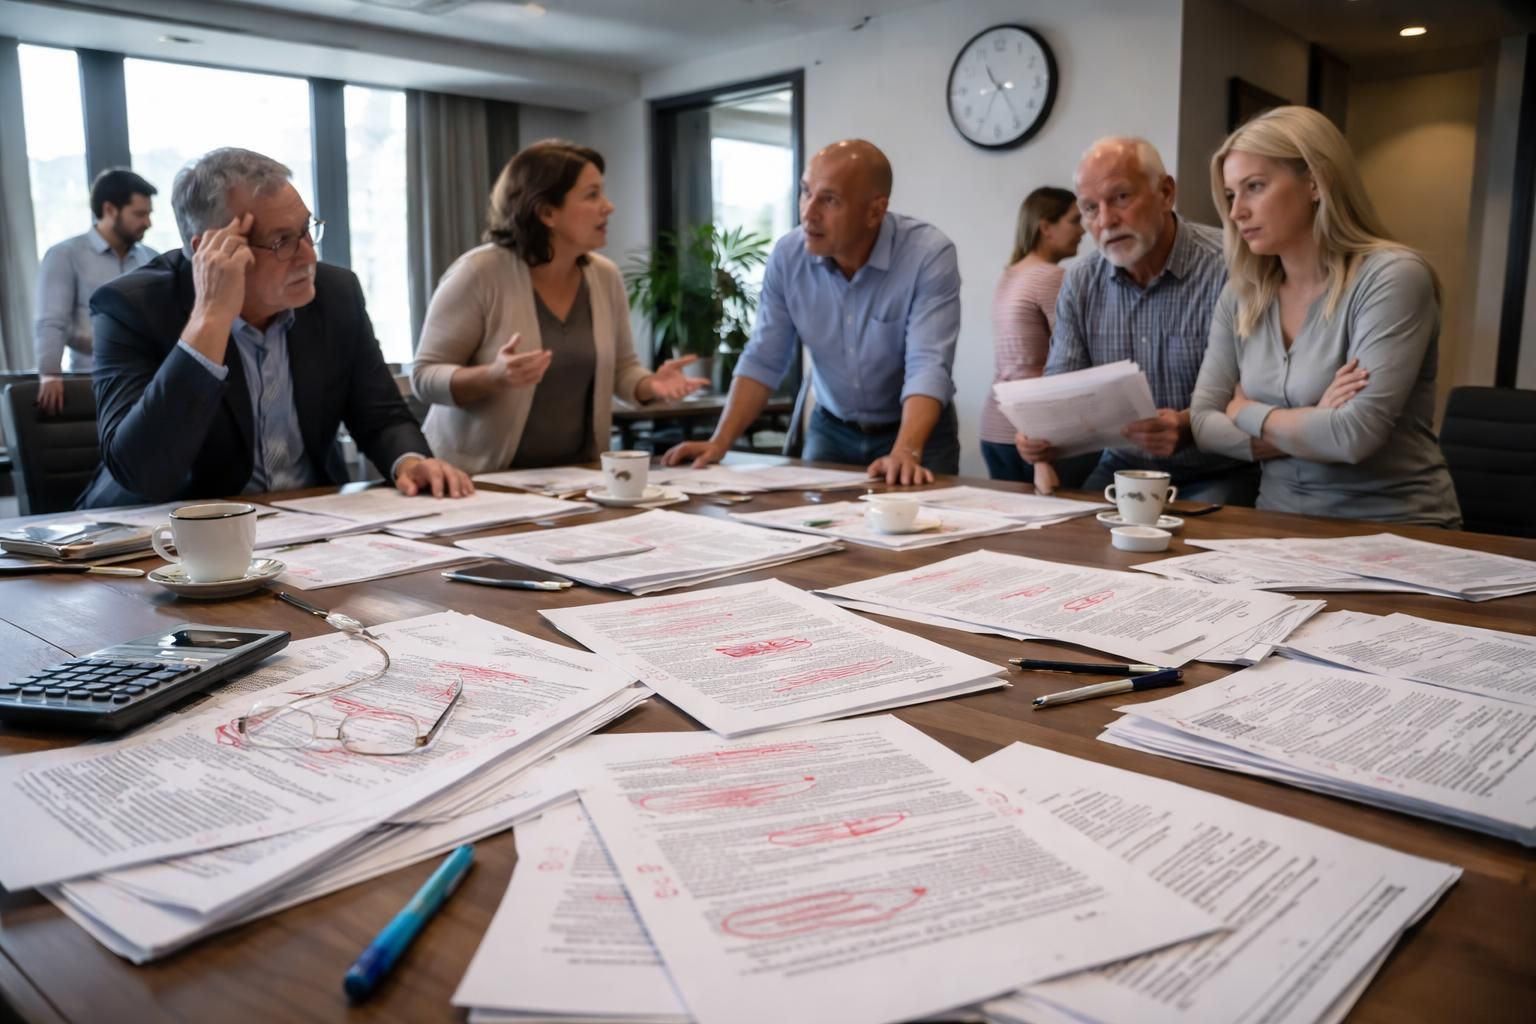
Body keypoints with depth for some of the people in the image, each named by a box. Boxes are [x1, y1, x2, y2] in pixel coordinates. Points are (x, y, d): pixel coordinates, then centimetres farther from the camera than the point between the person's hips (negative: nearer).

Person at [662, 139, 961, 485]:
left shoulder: (929, 255, -21)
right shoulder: (788, 255, -9)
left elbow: (928, 366, -30)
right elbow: (763, 361, -5)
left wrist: (906, 453, -45)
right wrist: (721, 441, -16)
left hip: (919, 433, -2)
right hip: (831, 430, 3)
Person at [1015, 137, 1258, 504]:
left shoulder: (1226, 268, -14)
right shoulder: (1081, 284, 4)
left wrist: (1187, 427, -38)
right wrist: (1042, 436, -21)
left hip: (1215, 473, -4)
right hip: (1123, 467, 4)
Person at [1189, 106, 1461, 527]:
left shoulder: (1391, 276, -11)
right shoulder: (1241, 296, 5)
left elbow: (1355, 435, -21)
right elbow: (1203, 422, 1)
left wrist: (1247, 412, -6)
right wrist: (1312, 427, -13)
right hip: (1283, 524, 5)